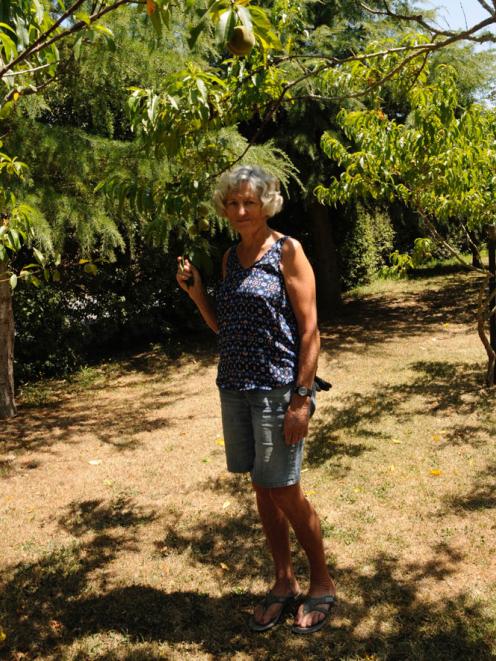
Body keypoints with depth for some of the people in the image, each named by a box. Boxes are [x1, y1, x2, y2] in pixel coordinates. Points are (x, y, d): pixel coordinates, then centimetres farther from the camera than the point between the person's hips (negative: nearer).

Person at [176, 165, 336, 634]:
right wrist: (194, 290, 1)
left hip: (278, 388, -6)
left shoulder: (288, 252, -7)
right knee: (262, 489, 13)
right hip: (235, 387, 6)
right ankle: (284, 583, 29)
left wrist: (301, 399, -17)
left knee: (283, 490, -1)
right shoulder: (231, 257, 12)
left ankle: (322, 584, 23)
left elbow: (309, 329, -11)